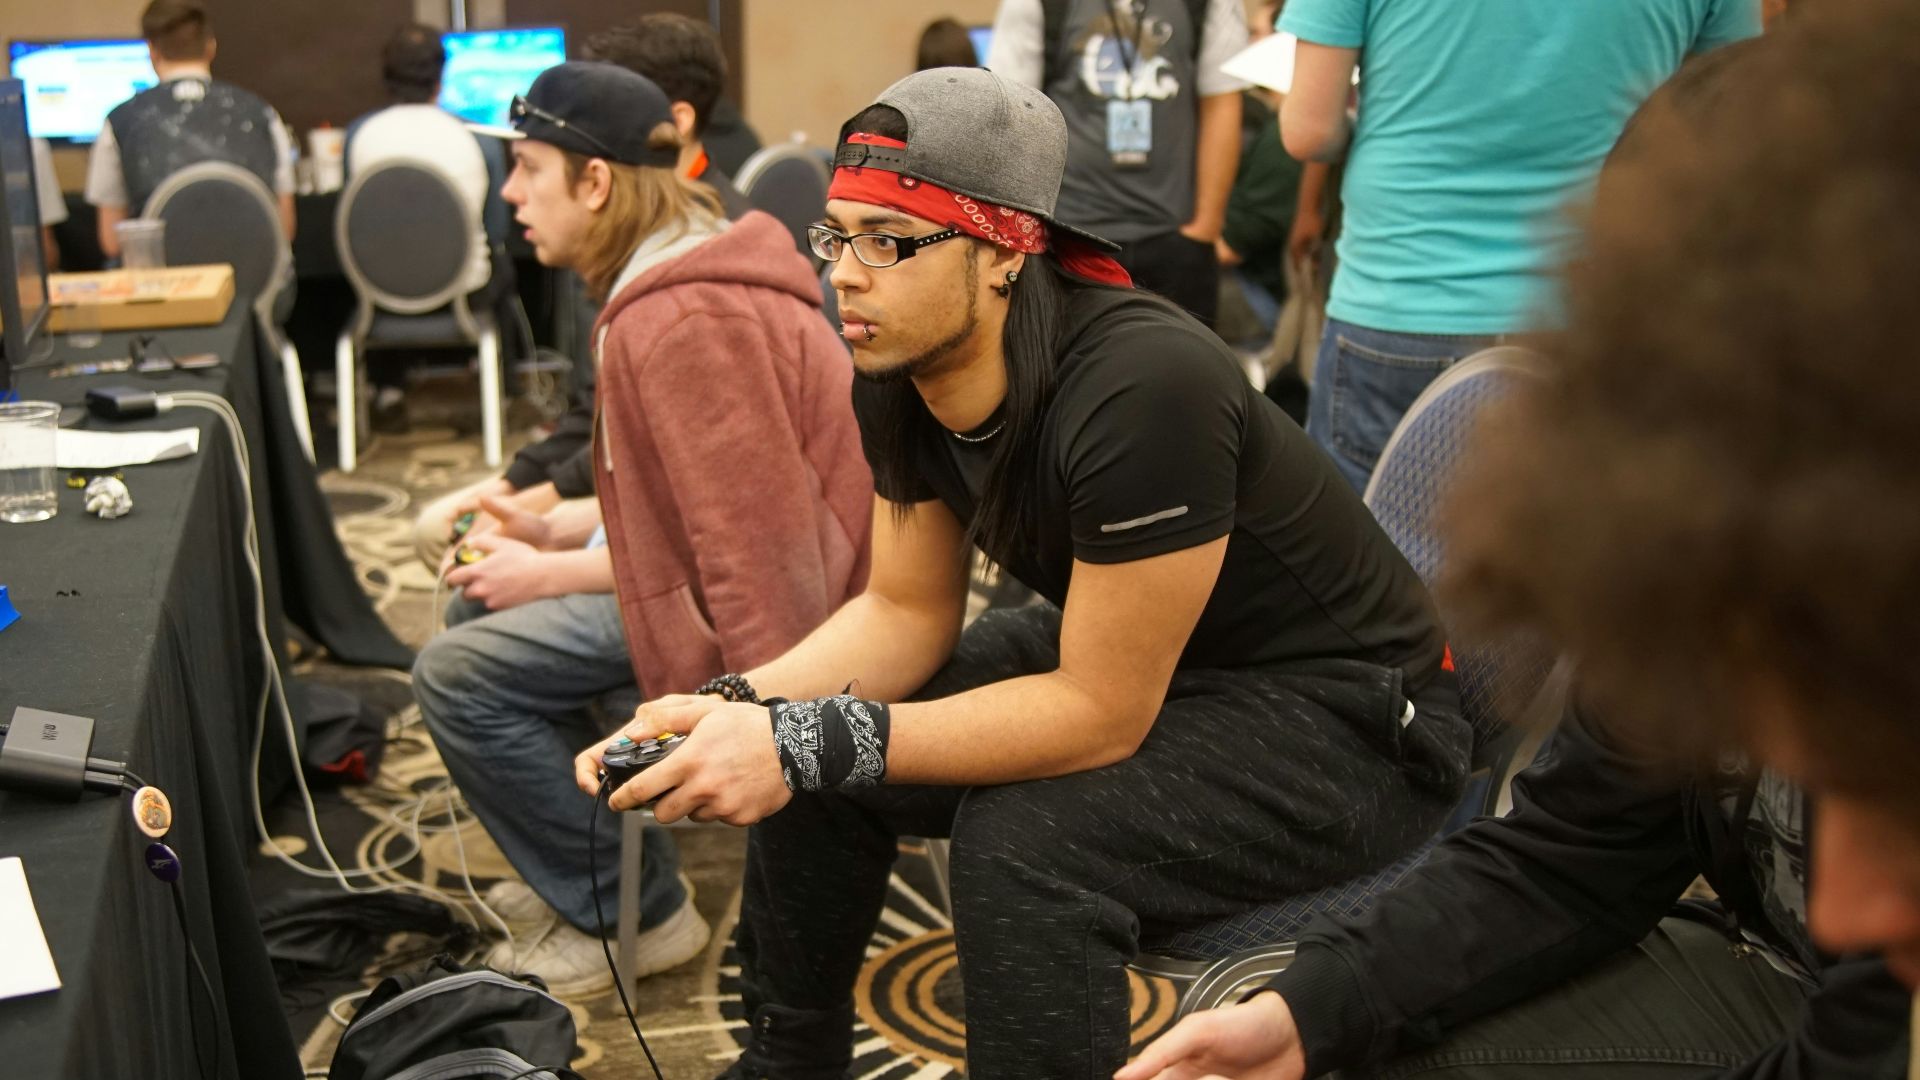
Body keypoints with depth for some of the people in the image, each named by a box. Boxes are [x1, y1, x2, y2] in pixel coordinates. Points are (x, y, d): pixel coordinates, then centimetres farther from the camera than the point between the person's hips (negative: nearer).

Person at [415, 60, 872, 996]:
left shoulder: (685, 321, -25)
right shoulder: (676, 280, 8)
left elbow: (757, 548, -27)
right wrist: (548, 541, 5)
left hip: (775, 618, -11)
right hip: (714, 573, 11)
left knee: (459, 676, -13)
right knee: (484, 592, 17)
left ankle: (630, 915, 2)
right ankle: (582, 861, 26)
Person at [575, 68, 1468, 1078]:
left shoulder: (1139, 388, -33)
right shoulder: (897, 380, -9)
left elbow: (1100, 713, -30)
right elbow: (906, 612, 1)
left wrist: (808, 742, -32)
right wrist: (734, 708, -17)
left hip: (1338, 717, -8)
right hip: (1115, 653, 8)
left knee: (1022, 838, -32)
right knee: (799, 759, 2)